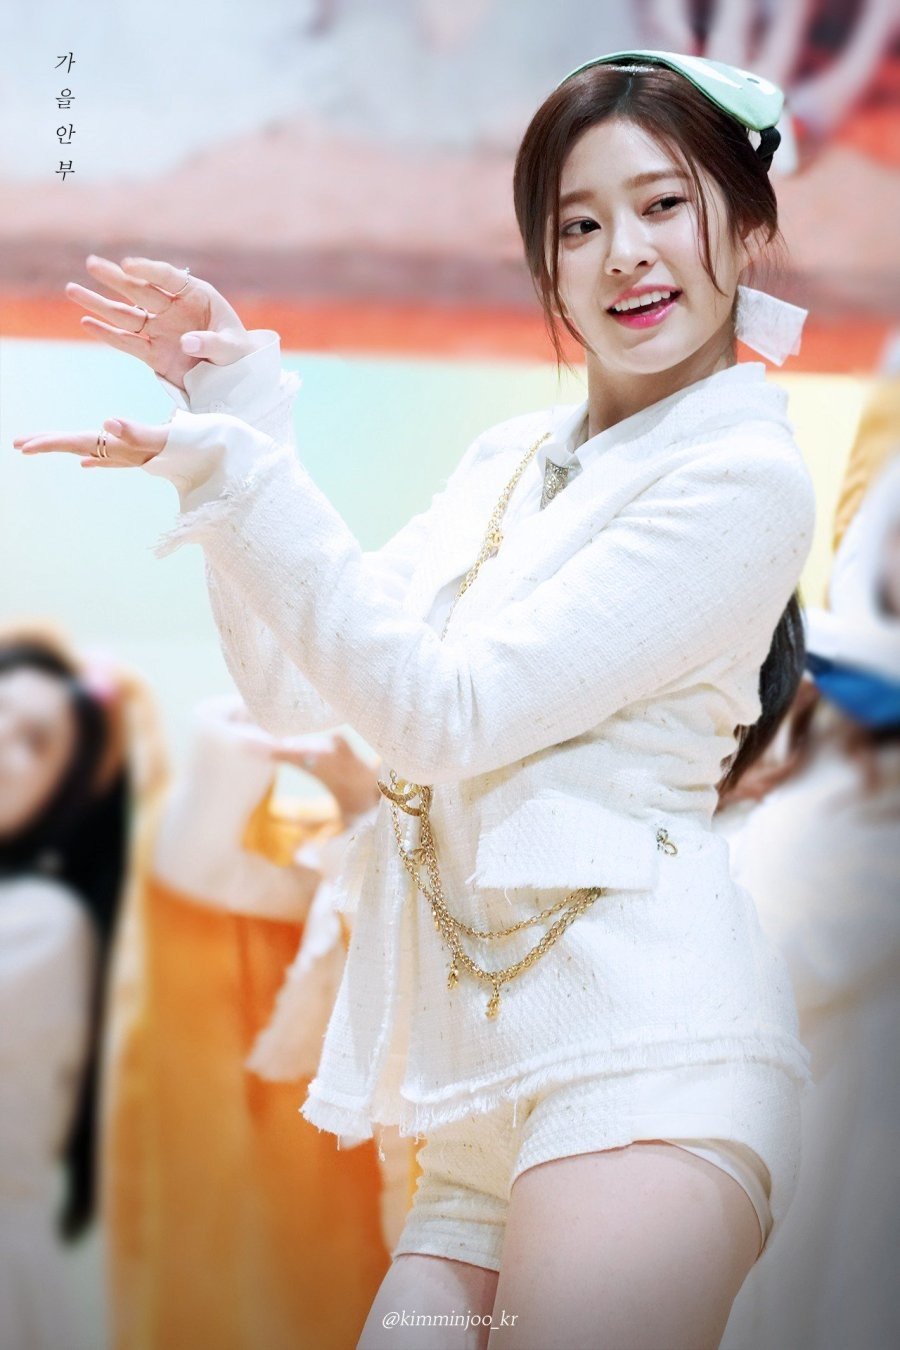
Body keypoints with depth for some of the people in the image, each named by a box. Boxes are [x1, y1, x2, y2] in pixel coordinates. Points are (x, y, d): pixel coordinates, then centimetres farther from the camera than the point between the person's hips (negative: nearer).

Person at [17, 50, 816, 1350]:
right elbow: (293, 685, 13)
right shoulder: (506, 462, 18)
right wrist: (241, 402, 8)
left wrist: (231, 469, -13)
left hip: (641, 1049, -6)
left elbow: (451, 713, -11)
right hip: (484, 1076, 7)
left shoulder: (748, 476, -4)